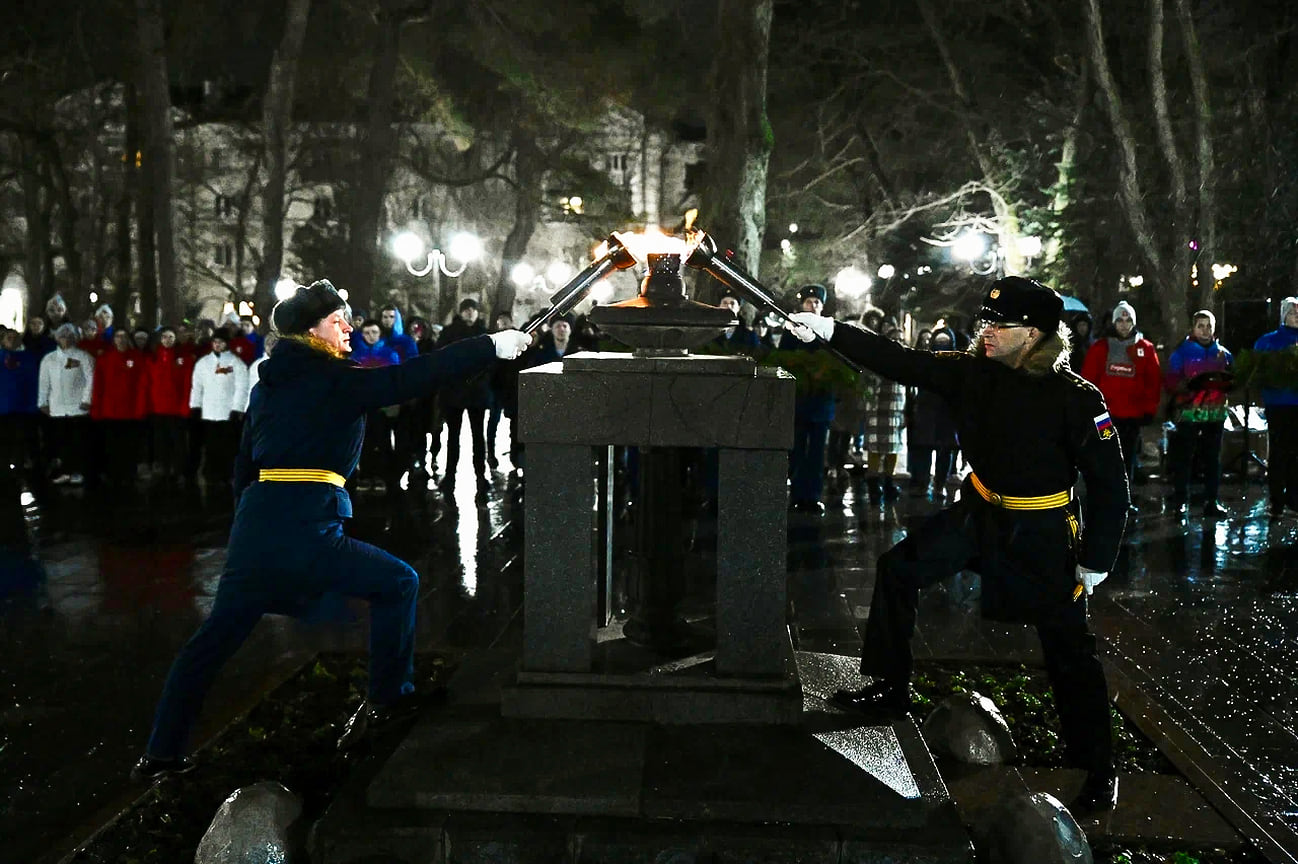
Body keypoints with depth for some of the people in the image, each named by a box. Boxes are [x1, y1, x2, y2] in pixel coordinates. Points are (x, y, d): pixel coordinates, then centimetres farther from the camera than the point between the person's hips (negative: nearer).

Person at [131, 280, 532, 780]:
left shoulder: (269, 385, 18)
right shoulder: (337, 380, -3)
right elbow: (413, 377, -8)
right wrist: (492, 346, -4)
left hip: (254, 524, 7)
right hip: (306, 529, -7)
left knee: (216, 638, 16)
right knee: (397, 583, 12)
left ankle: (161, 753, 23)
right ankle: (387, 698, 20)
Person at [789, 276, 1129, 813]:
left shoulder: (1075, 398, -22)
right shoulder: (973, 373, -7)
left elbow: (1108, 482, -15)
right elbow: (900, 362, -9)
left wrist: (1096, 559, -12)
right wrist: (828, 331, -17)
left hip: (1041, 532, -5)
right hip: (979, 512, 6)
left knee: (1068, 649, 0)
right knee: (898, 570, 2)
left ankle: (1098, 770, 18)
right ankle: (890, 692, 17)